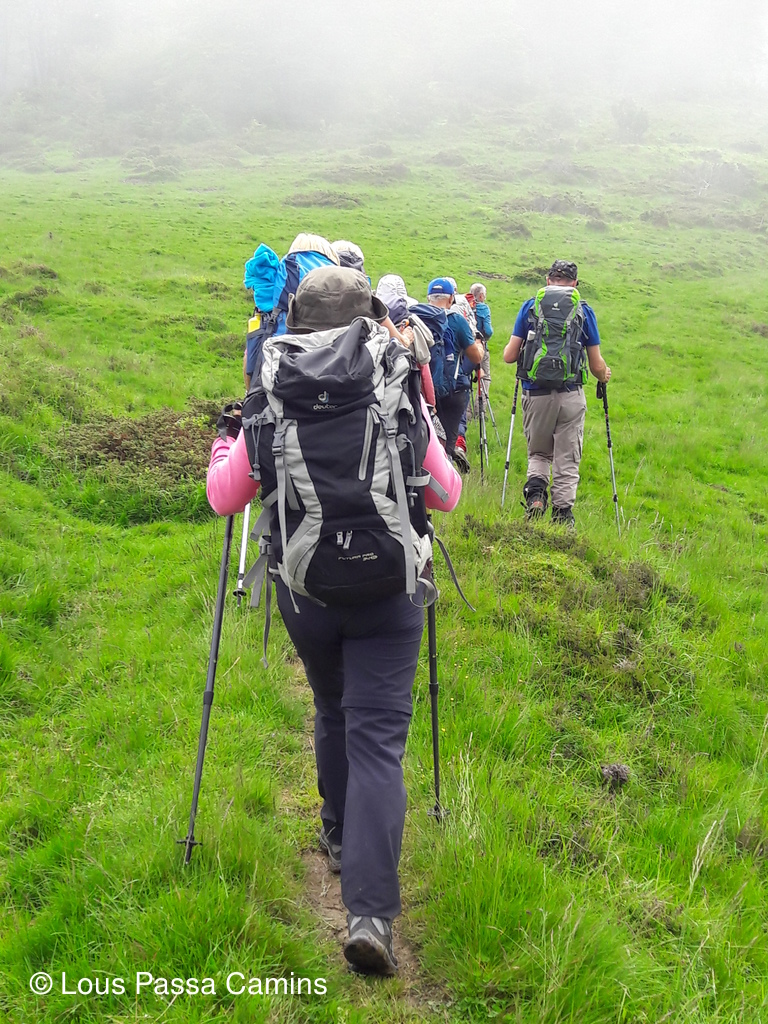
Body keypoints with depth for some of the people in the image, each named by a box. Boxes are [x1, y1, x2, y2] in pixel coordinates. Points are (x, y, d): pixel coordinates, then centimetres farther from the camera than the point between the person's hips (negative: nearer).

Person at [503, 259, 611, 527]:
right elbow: (597, 366, 5)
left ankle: (535, 489, -6)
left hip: (536, 394, 1)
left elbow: (509, 356, 2)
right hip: (571, 396, -1)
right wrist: (604, 376, 28)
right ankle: (562, 513, 5)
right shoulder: (584, 311, 3)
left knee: (538, 453, 19)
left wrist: (521, 351, 25)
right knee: (567, 460, 9)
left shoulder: (530, 307, 3)